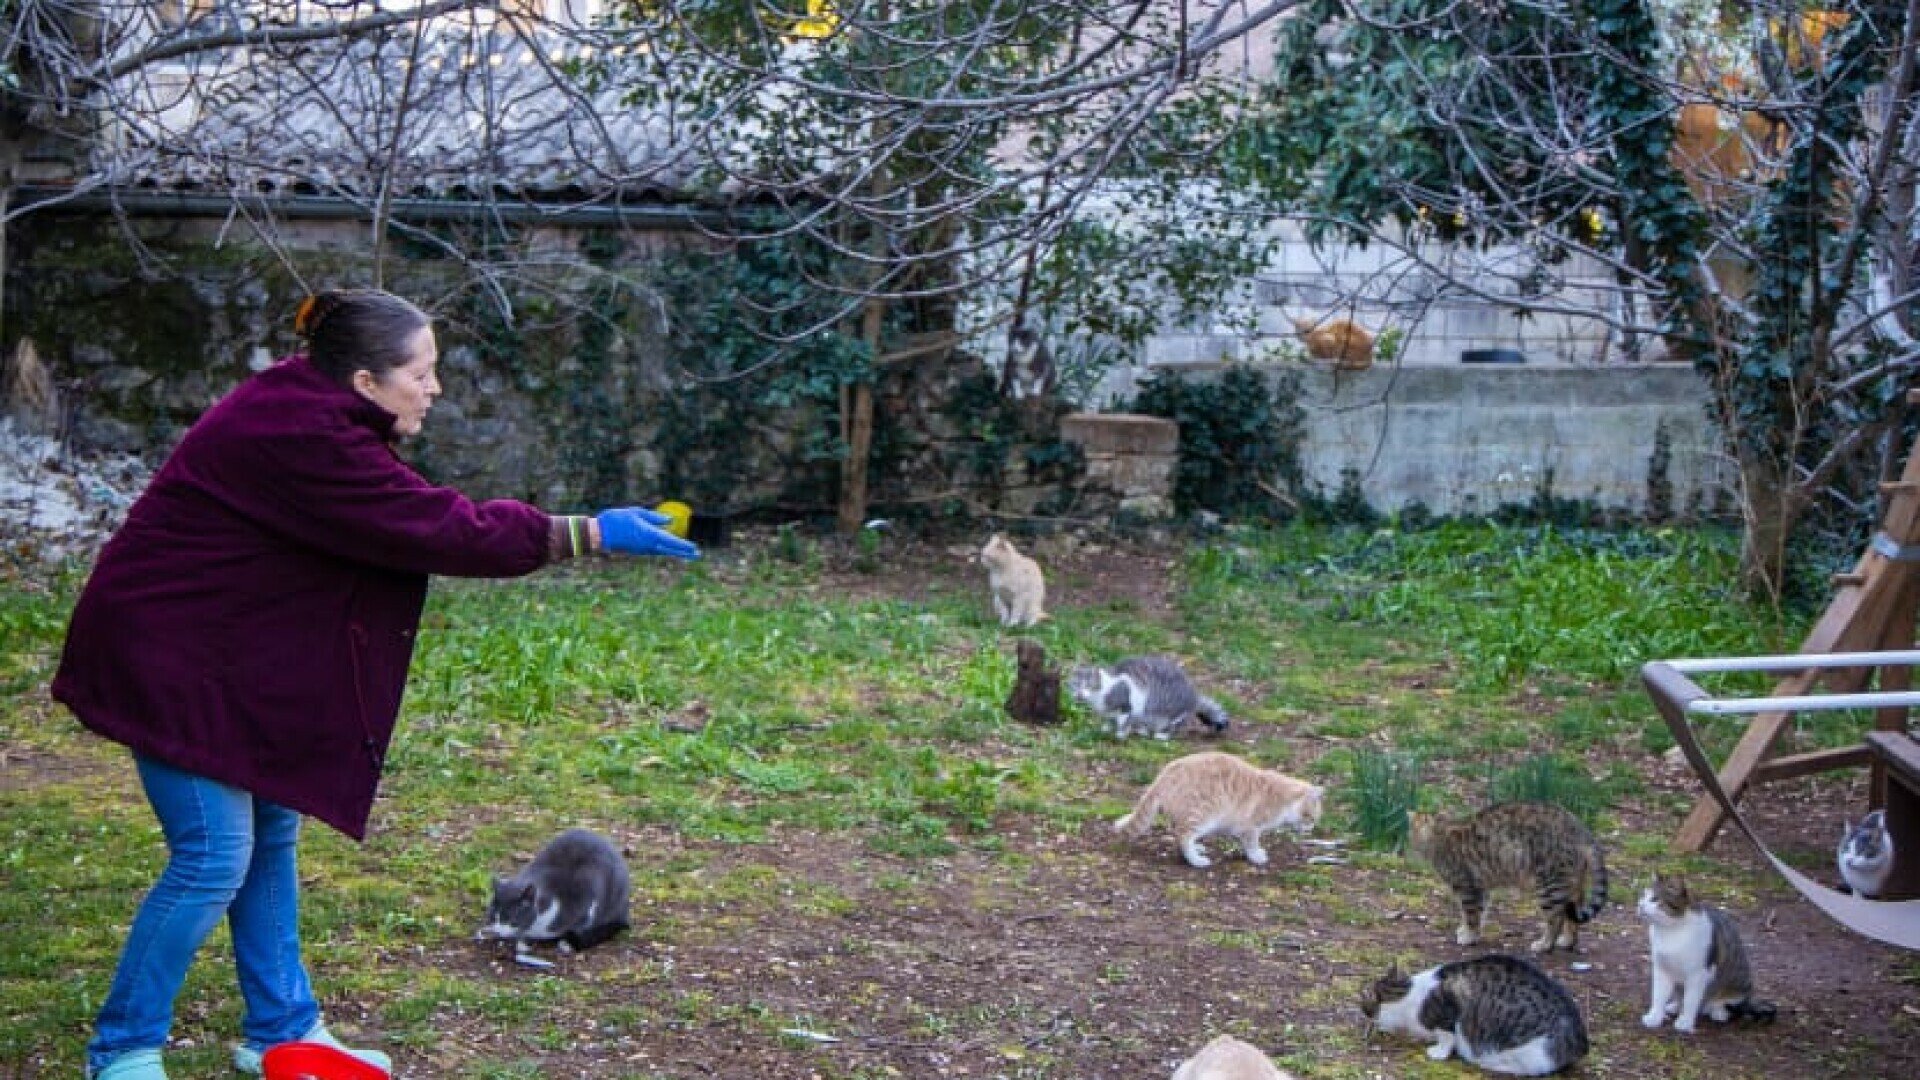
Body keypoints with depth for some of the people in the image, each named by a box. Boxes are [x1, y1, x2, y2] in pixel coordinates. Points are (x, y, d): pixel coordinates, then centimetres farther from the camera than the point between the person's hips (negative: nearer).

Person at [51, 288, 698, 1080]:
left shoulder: (306, 412, 4)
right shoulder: (302, 438, -26)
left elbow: (419, 518, 10)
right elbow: (439, 531, -26)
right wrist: (590, 534, -22)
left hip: (223, 654, 10)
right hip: (168, 656, -10)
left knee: (272, 836, 13)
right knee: (214, 858, -8)